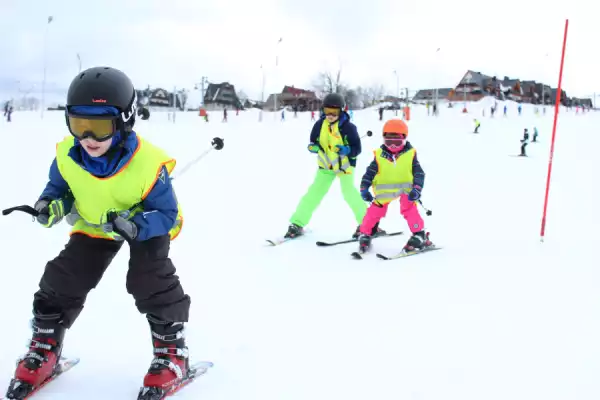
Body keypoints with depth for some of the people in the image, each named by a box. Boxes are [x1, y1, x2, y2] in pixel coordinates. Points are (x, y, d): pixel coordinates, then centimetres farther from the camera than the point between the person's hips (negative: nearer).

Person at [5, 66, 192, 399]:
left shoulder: (148, 164, -35)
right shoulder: (67, 155, -22)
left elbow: (166, 214, -26)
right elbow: (58, 186, 1)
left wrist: (133, 225, -44)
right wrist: (52, 205, -22)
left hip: (147, 226, -4)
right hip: (93, 226, 4)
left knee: (151, 282, -21)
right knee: (62, 279, -1)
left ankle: (171, 349, 1)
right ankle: (45, 346, 23)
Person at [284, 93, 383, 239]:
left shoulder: (348, 127, -19)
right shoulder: (320, 124, -7)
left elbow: (357, 149, -16)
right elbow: (313, 141, 5)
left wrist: (346, 150, -36)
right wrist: (313, 147, -19)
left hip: (344, 164, -3)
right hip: (326, 164, 3)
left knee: (349, 192, -18)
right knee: (314, 192, -1)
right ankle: (297, 224, 4)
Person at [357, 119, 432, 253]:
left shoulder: (410, 154, -7)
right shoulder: (379, 155, -5)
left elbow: (419, 173, -8)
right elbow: (369, 173, -2)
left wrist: (417, 189, -22)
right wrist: (364, 189, -12)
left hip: (406, 190, -1)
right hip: (384, 191, 1)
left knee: (410, 210, -16)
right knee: (375, 211, -2)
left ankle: (419, 235, -1)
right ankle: (365, 235, 14)